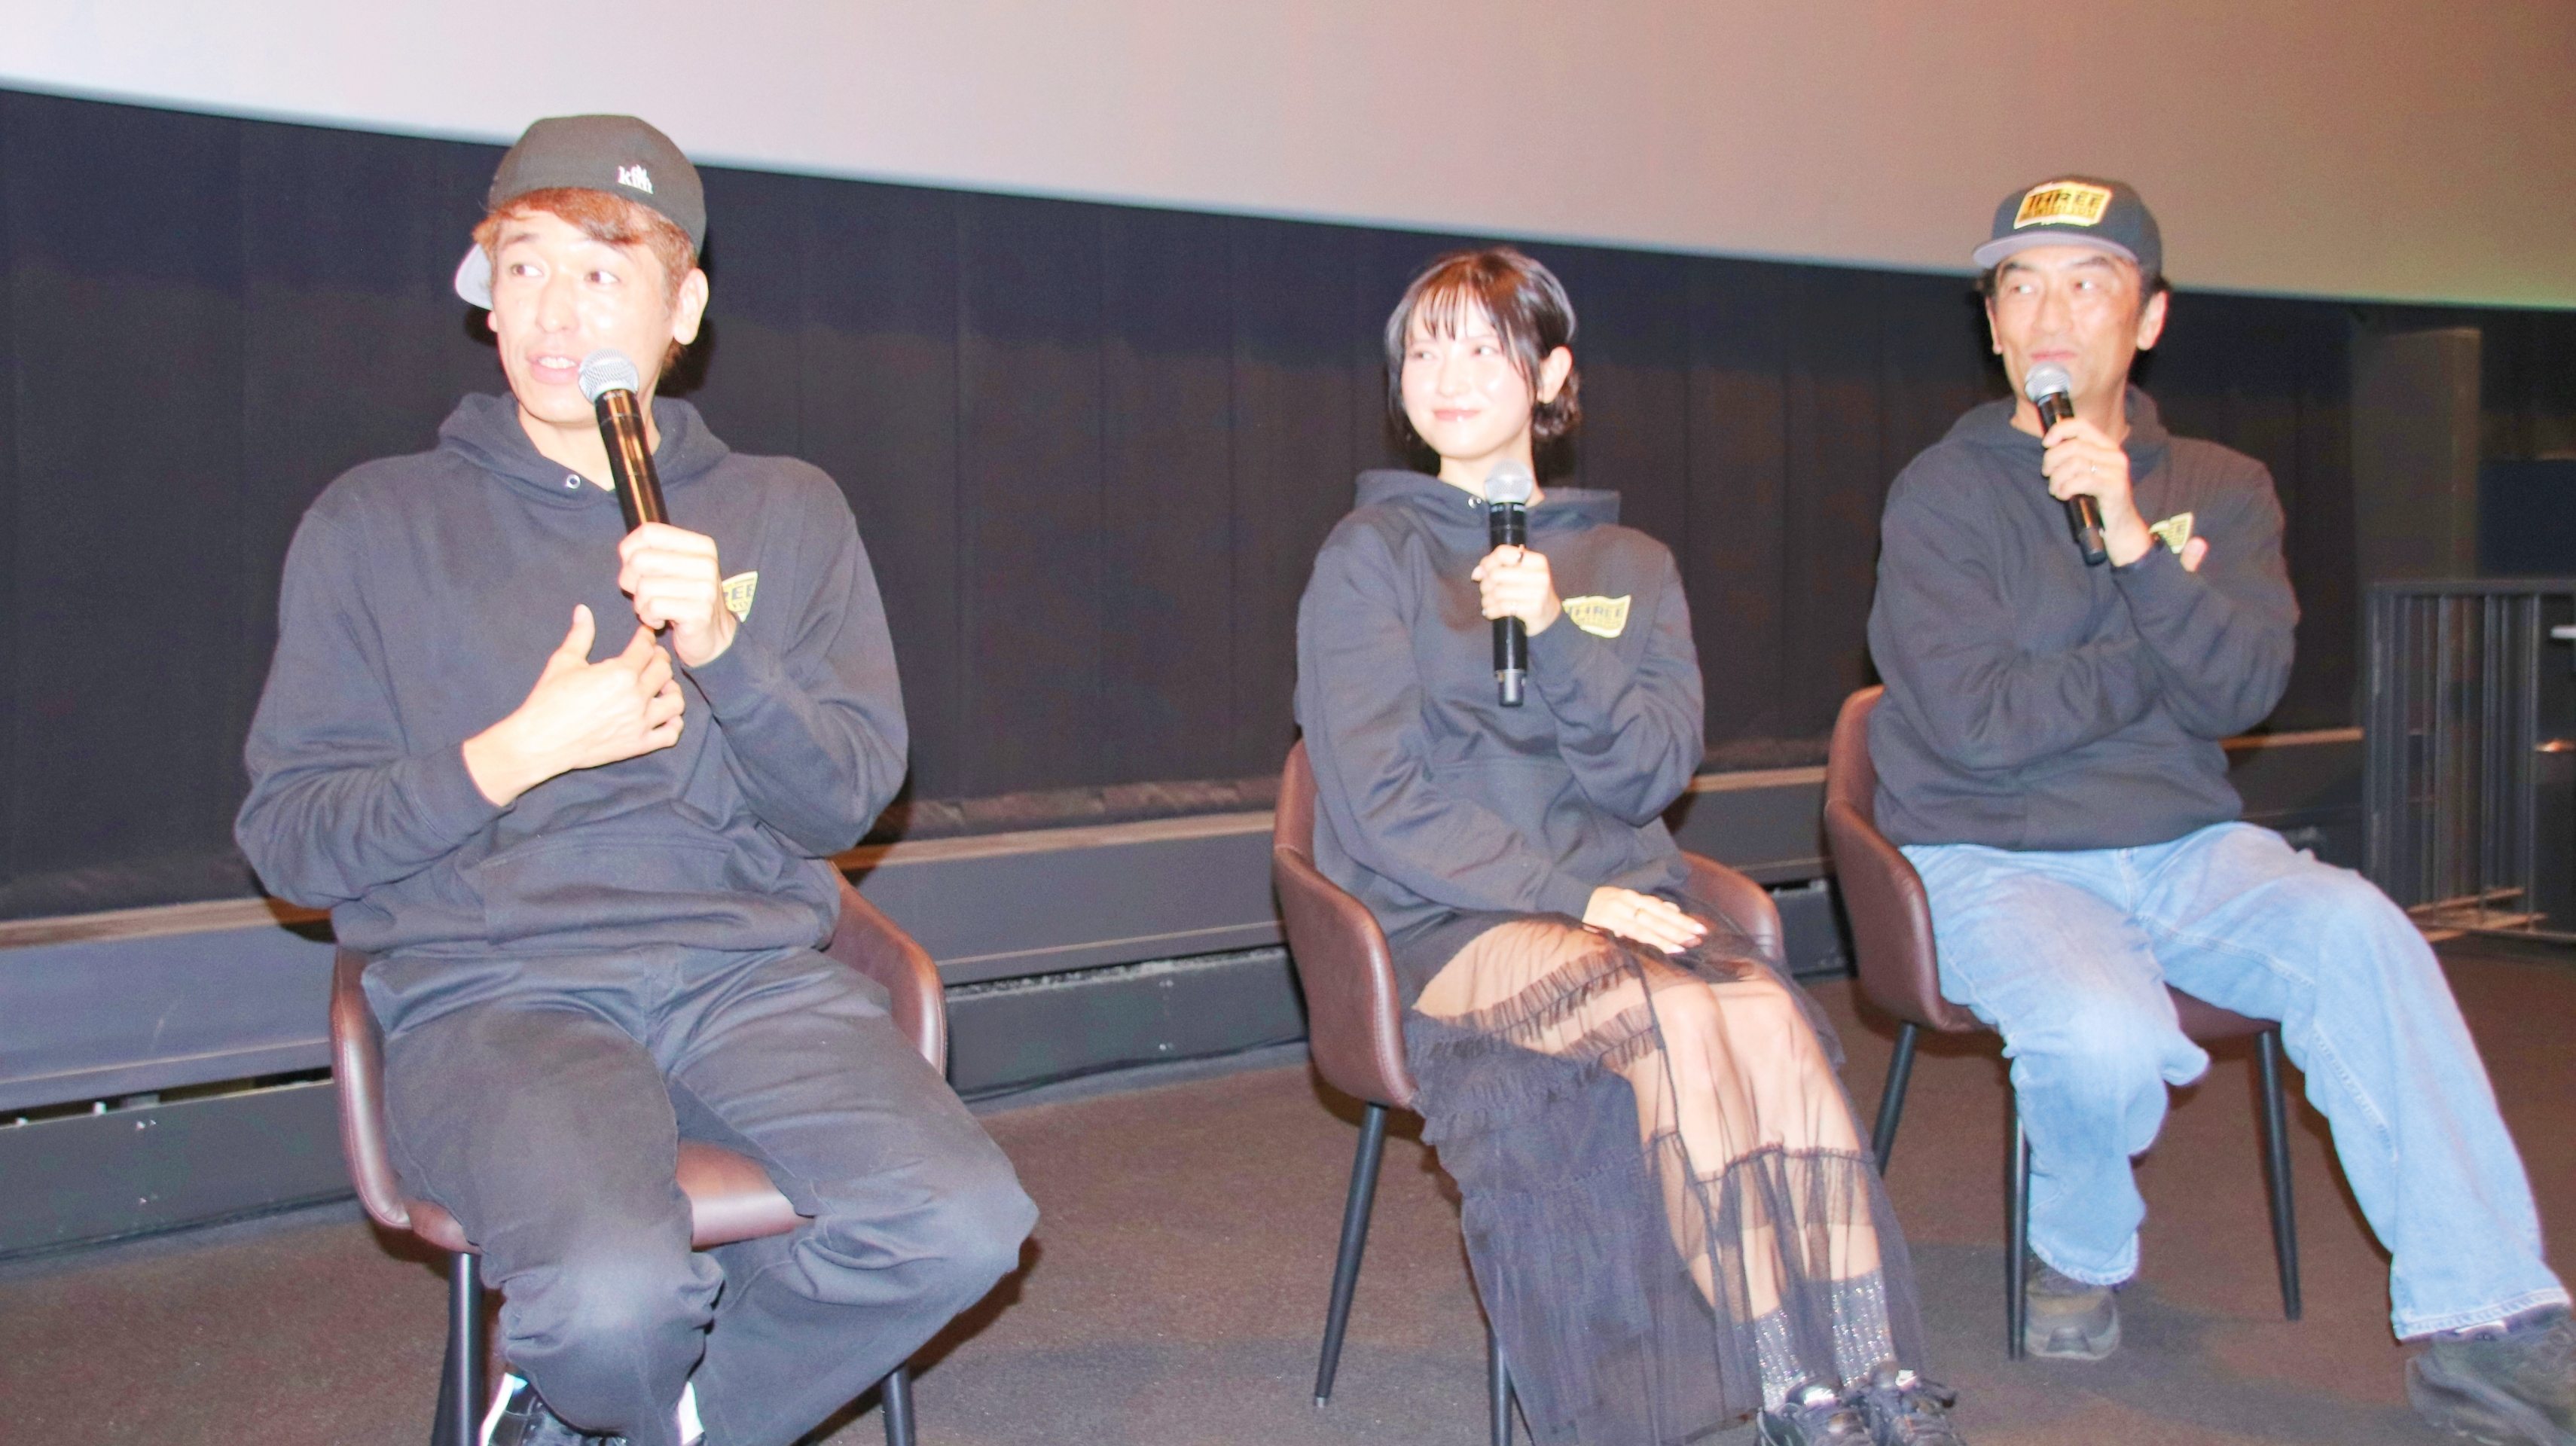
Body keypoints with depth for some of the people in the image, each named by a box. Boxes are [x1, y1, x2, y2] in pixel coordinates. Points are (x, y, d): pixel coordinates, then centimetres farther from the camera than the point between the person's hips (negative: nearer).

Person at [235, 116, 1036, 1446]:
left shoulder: (785, 513, 14)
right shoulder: (380, 523, 9)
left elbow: (847, 798, 7)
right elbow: (289, 841, 6)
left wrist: (722, 648, -10)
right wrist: (518, 753, -8)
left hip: (751, 970, 3)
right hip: (492, 987, -2)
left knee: (963, 1226, -24)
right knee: (619, 1294, -32)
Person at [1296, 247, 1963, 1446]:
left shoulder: (1631, 565, 16)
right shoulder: (1369, 558, 3)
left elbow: (1655, 772, 3)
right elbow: (1382, 803, -7)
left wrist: (1555, 638, -13)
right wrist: (1573, 896, -16)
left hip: (1622, 894, 4)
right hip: (1444, 923, -3)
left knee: (1771, 1012, -28)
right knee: (1682, 1020, -31)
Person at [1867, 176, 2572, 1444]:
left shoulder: (2219, 490, 11)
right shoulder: (1941, 495, -1)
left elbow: (2242, 694, -5)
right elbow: (1979, 722, -11)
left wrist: (2136, 547, -18)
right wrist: (2164, 653, -3)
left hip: (2185, 848, 3)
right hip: (1995, 862, -3)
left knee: (2354, 928, -28)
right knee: (2108, 1034, -33)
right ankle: (2079, 1259, 2)